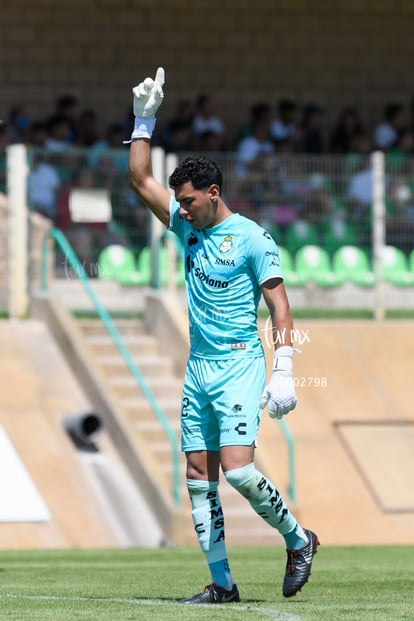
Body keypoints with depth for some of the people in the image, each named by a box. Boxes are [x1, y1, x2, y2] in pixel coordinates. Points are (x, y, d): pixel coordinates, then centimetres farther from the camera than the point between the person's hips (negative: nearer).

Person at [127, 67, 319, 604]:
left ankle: (299, 540, 3)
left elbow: (280, 306, -9)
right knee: (200, 480, 2)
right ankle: (222, 582, 5)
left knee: (237, 470, -18)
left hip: (240, 364, -7)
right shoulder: (189, 228, 12)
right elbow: (140, 180, 14)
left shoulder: (251, 238, -7)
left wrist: (283, 373, -16)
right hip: (199, 368, 7)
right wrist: (145, 119, 7)